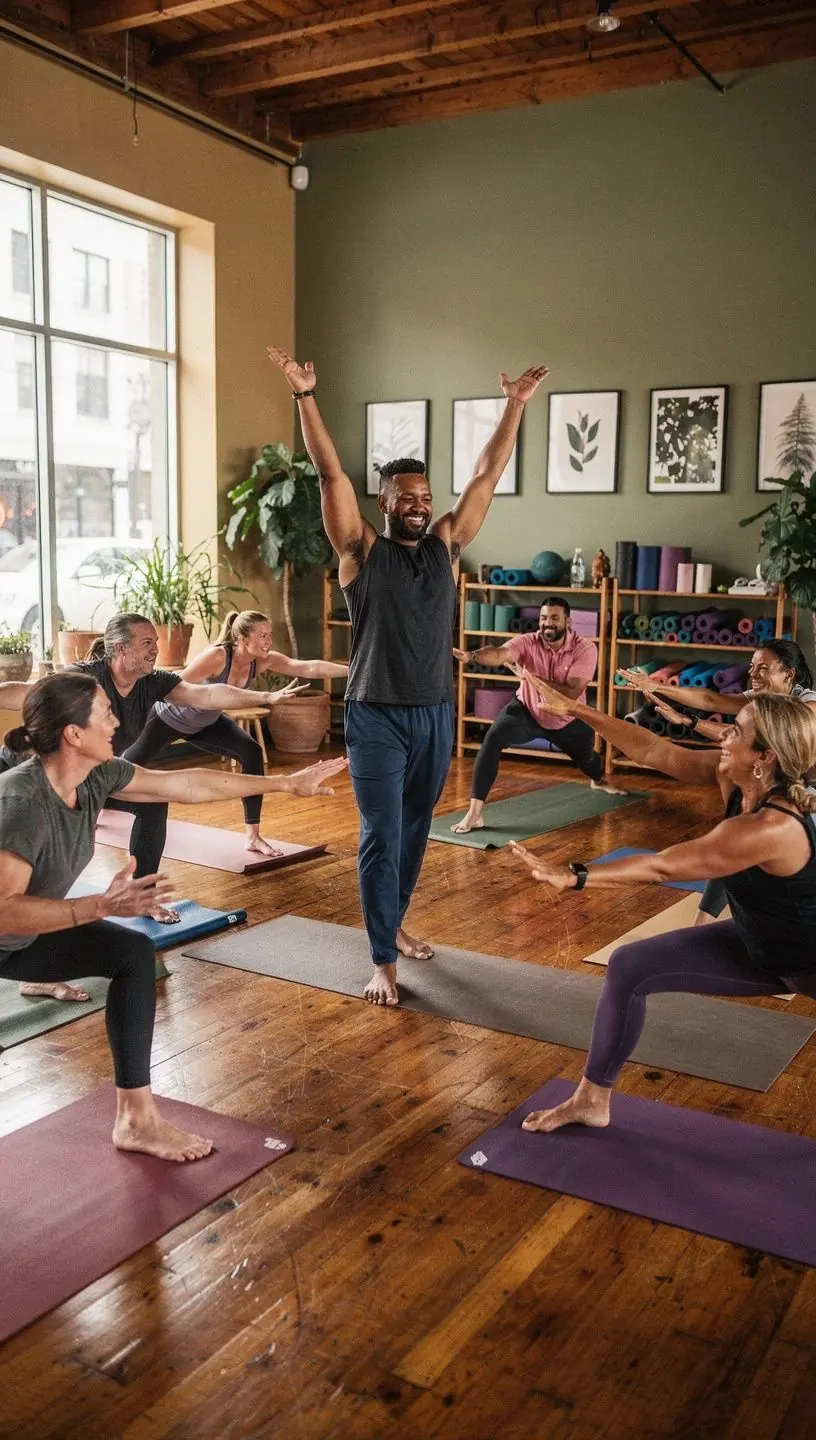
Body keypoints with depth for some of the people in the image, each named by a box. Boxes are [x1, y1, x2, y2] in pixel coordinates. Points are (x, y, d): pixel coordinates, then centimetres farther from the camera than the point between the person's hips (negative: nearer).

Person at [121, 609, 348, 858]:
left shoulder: (264, 660, -22)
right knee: (131, 762, 16)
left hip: (204, 723, 5)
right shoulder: (216, 656, -38)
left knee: (252, 753, -17)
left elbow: (308, 668, -35)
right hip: (168, 717, -5)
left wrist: (351, 669, -44)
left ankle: (253, 837, -11)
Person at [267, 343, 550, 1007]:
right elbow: (332, 475, -11)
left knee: (415, 831, 17)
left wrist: (517, 406, 5)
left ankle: (394, 922, 36)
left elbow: (488, 475, 7)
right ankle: (384, 962, 2)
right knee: (382, 837, -4)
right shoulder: (363, 550, -3)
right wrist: (305, 396, -17)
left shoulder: (447, 545, 7)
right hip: (377, 717, -5)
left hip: (436, 714, 5)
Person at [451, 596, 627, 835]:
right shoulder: (528, 642, -26)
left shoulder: (585, 649, -25)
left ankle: (599, 781, 70)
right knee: (492, 739, -29)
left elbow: (572, 692, -35)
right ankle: (474, 813, -27)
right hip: (527, 710, -1)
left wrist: (533, 678, -43)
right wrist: (471, 655, -67)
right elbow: (499, 653, -46)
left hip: (567, 719, 2)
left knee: (586, 756, 27)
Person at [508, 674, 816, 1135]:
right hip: (756, 944, 8)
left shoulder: (772, 829, -37)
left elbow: (661, 868, -36)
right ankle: (592, 1100, 14)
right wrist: (575, 709, -11)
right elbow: (655, 751, -11)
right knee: (629, 968, 1)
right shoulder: (734, 777, -16)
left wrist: (573, 876, -33)